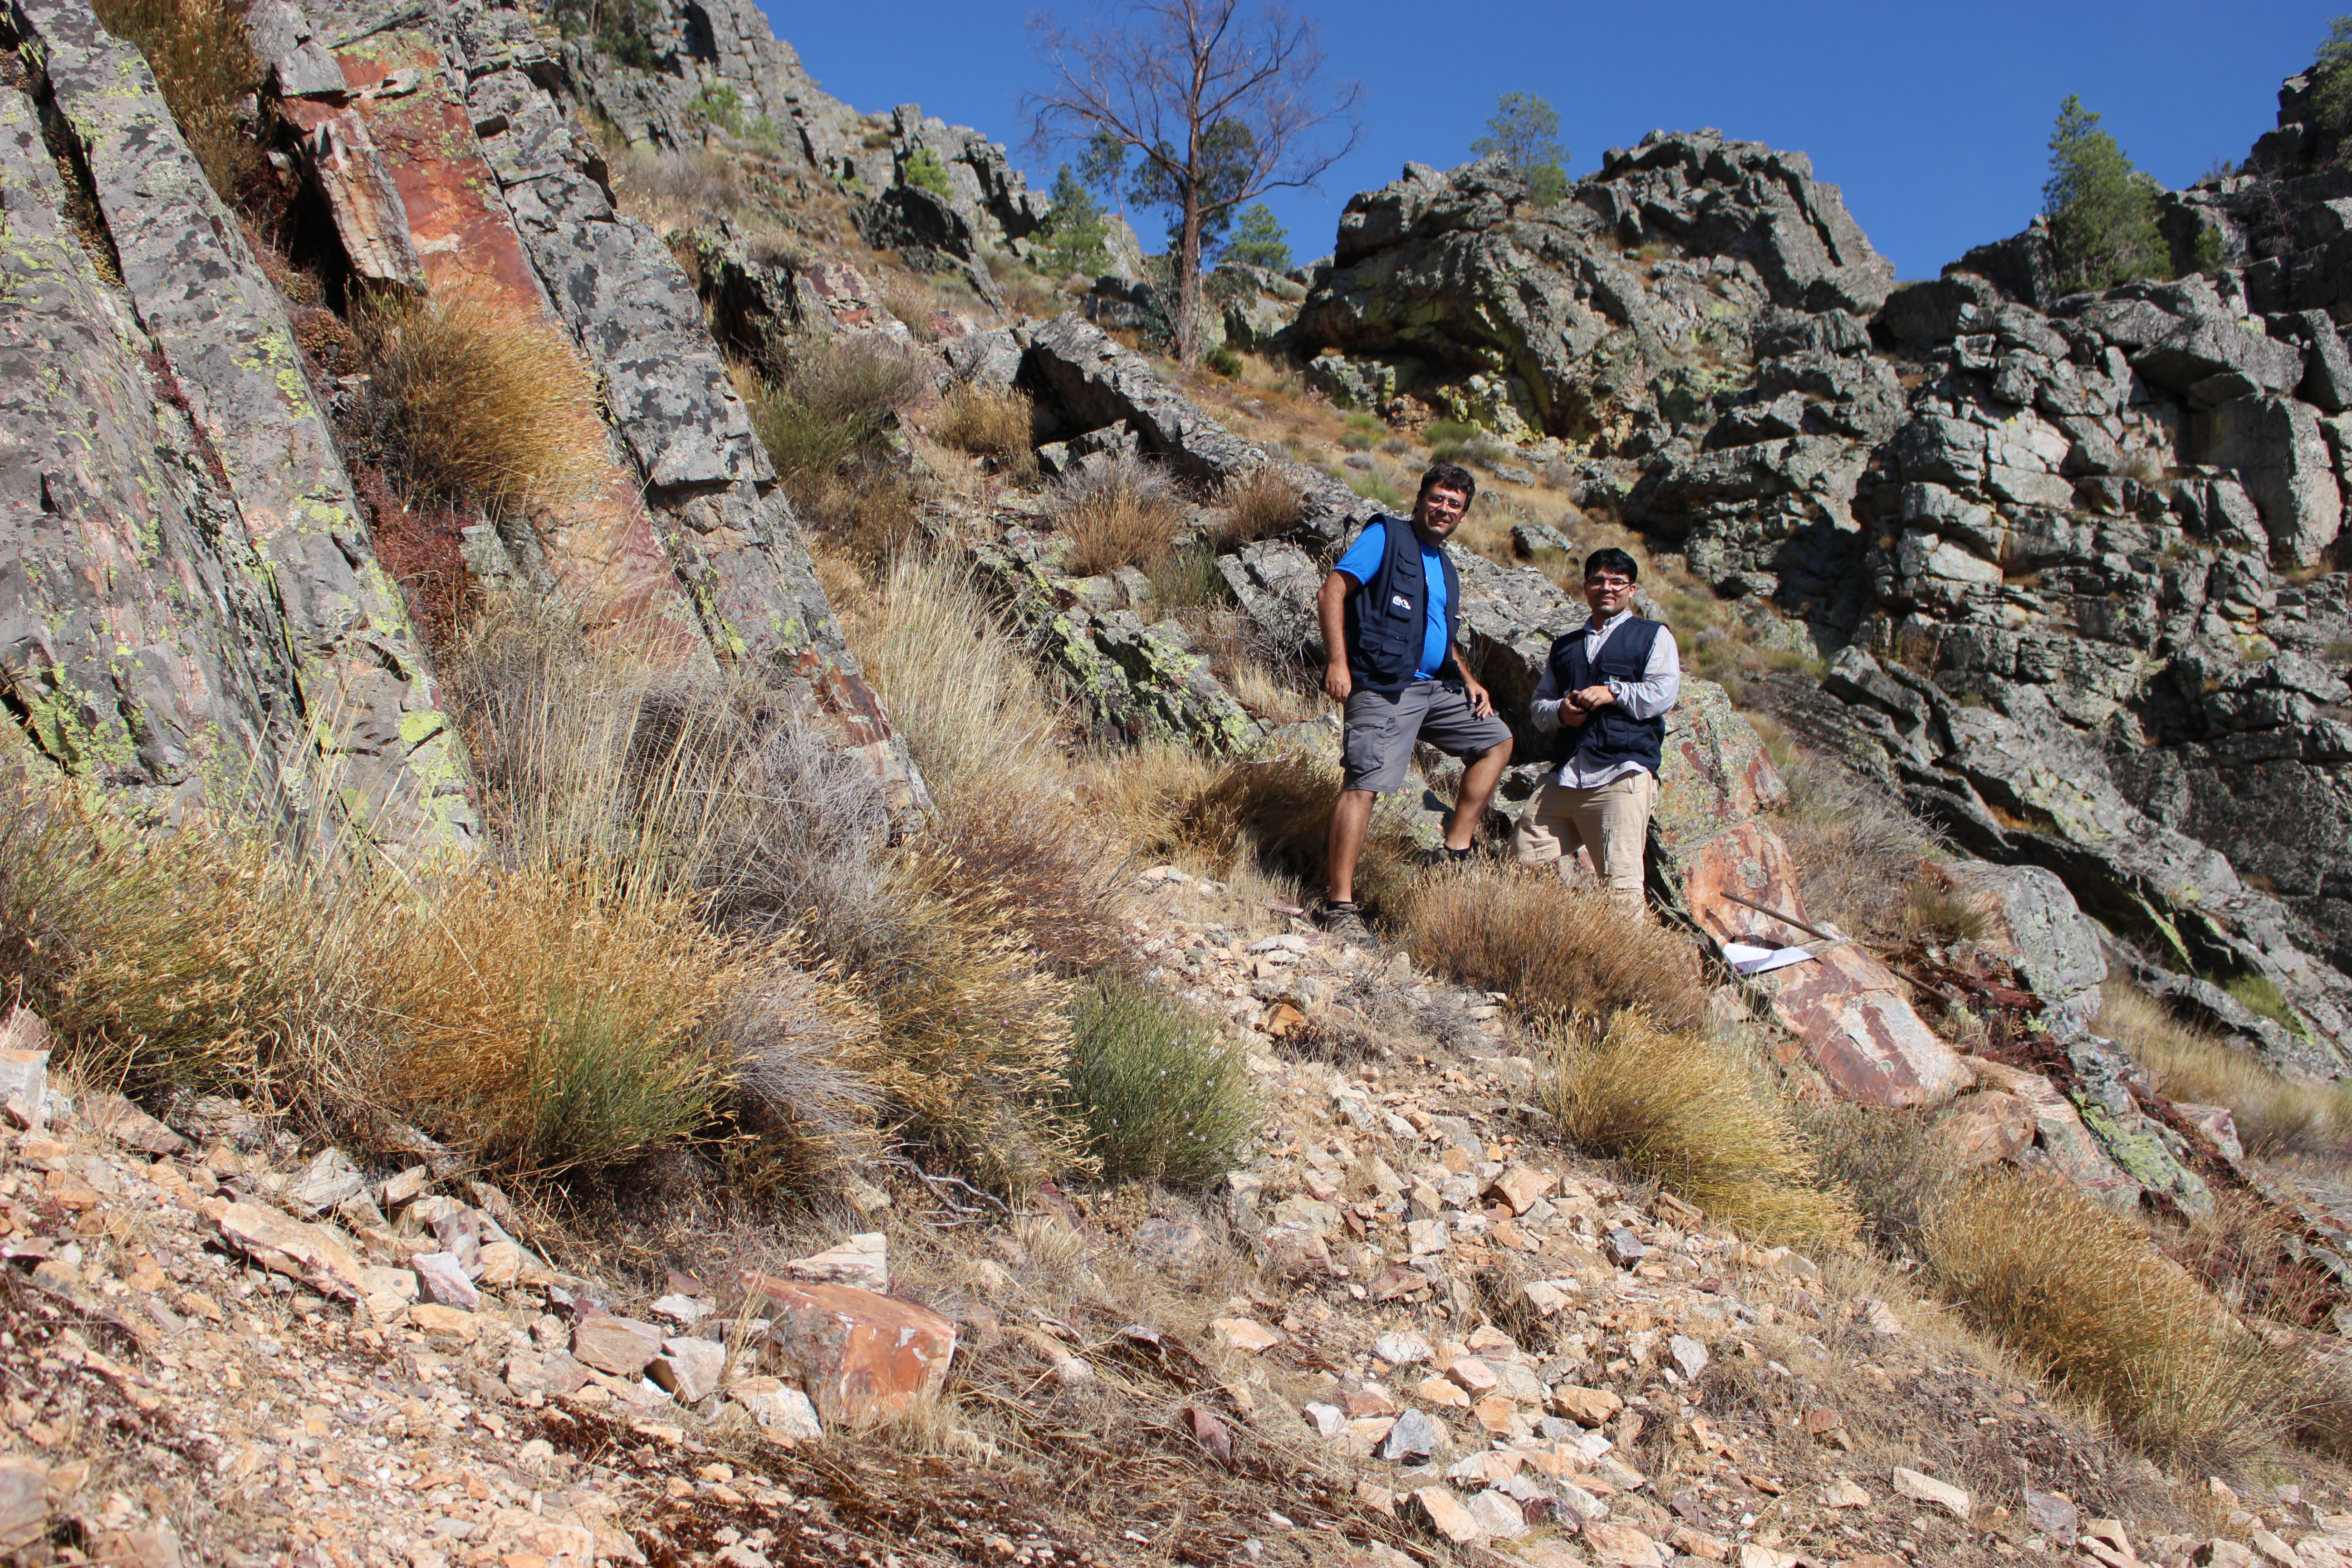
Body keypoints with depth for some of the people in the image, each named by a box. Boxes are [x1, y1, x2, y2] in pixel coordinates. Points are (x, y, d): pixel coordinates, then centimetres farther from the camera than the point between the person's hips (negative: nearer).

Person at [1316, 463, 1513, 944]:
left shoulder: (1445, 568, 23)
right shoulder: (1386, 537, 0)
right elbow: (1332, 593, -9)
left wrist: (1467, 679, 15)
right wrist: (1337, 661, -20)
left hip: (1435, 688, 9)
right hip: (1382, 688, -9)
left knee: (1496, 739, 11)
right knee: (1363, 784, -16)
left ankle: (1455, 852, 12)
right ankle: (1340, 906, -17)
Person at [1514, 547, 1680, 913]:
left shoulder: (1653, 636, 14)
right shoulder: (1565, 646, 29)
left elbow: (1664, 693, 0)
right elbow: (1538, 703, 24)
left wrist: (1613, 692, -11)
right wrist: (1560, 711, 2)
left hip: (1624, 774, -5)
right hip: (1566, 777, 5)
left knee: (1620, 883, -15)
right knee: (1526, 859, -2)